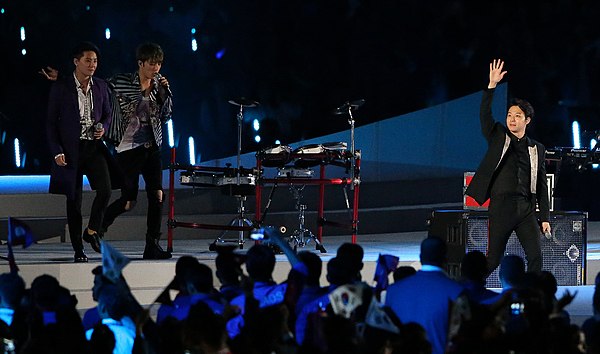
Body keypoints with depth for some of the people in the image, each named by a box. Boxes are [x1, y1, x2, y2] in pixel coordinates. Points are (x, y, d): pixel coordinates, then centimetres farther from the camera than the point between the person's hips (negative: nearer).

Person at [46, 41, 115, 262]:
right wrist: (57, 151, -9)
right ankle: (78, 250, 11)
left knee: (105, 189, -18)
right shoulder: (61, 87, -4)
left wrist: (103, 127, -3)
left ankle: (92, 231, 5)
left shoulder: (101, 86, 7)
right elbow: (51, 122, -2)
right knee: (73, 200, 2)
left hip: (94, 147, 3)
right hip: (70, 150, -2)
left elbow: (107, 113, 20)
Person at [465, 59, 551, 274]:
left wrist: (545, 218, 7)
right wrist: (492, 85, -19)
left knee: (535, 256, -5)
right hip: (501, 206, -3)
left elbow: (542, 186, 13)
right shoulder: (498, 137, 8)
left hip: (527, 208, 3)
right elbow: (484, 115, -9)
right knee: (493, 259, -2)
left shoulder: (537, 149, 13)